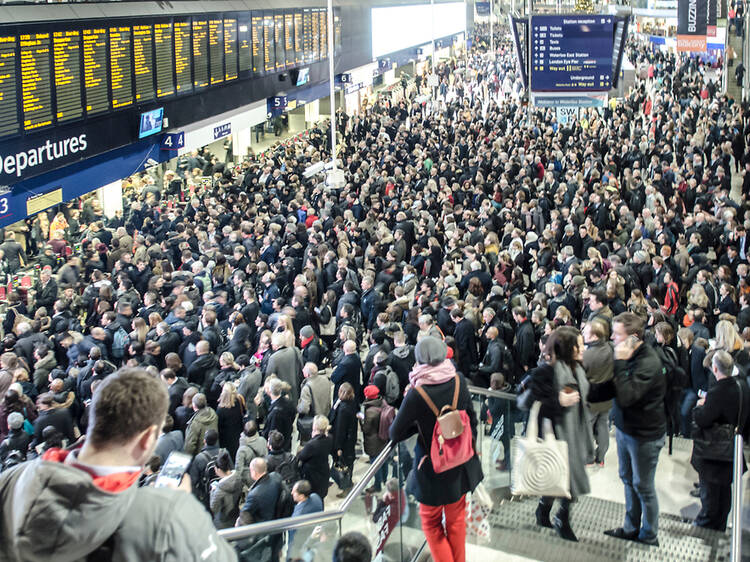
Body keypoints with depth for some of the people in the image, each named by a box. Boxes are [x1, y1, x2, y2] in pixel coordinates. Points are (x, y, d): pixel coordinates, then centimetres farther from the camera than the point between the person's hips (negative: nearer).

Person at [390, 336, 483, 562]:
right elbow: (472, 419, 1)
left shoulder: (417, 395, -25)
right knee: (456, 518, 25)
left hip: (433, 466, -5)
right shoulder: (459, 381, -13)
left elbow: (395, 433, -16)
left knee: (432, 522, 18)